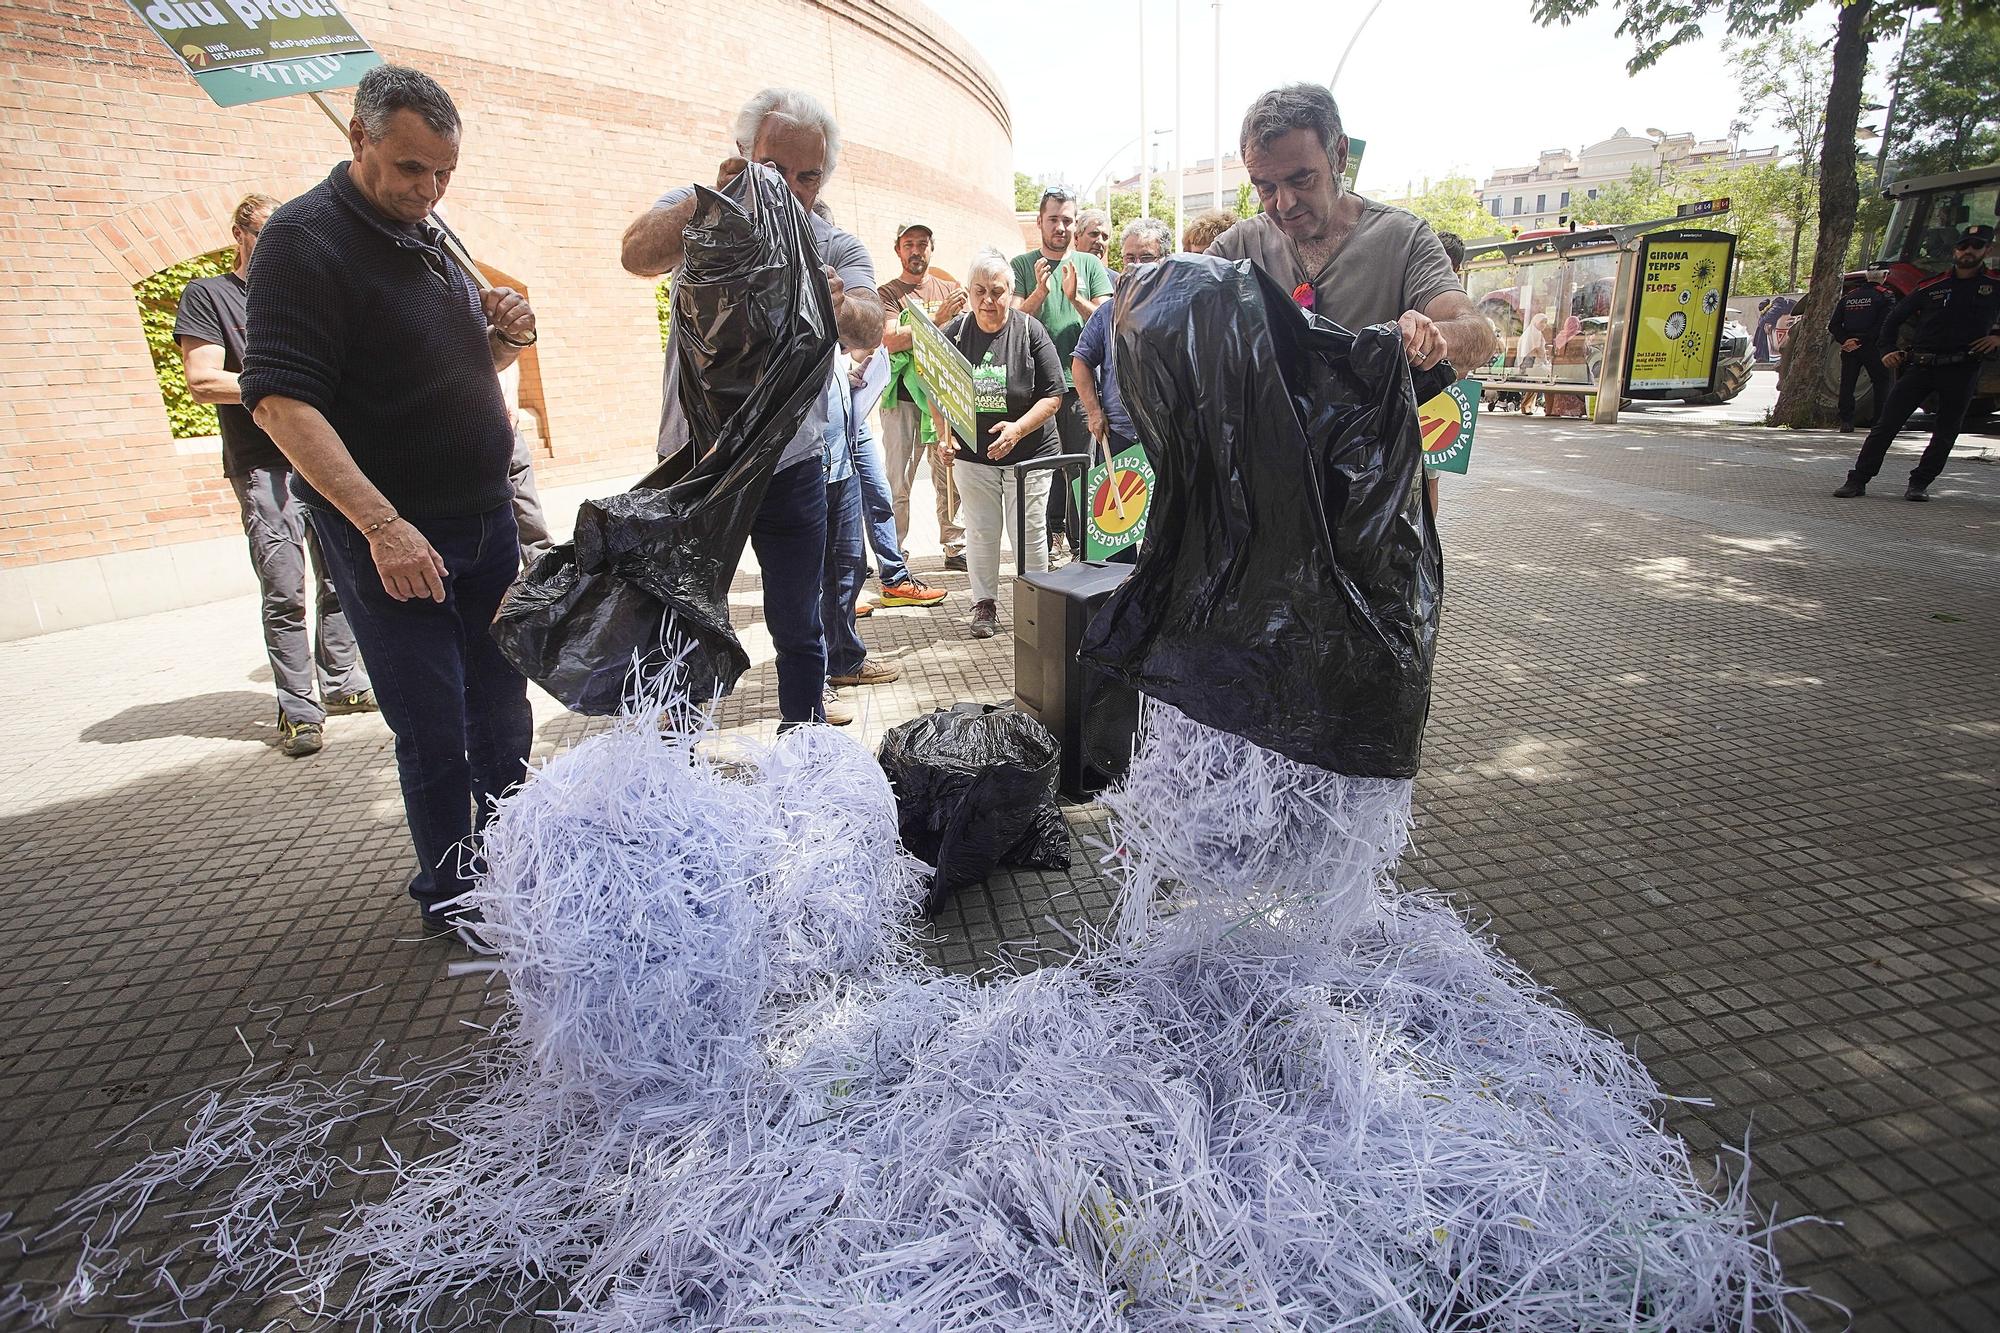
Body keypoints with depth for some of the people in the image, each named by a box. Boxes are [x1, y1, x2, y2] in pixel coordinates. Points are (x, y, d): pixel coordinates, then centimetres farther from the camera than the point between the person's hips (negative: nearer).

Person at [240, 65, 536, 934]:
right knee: (433, 731, -2)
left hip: (484, 517, 7)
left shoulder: (432, 239, 14)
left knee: (502, 713, 13)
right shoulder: (305, 238, -11)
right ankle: (452, 895, 15)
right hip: (392, 535, -7)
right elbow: (281, 403, -20)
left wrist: (504, 337, 2)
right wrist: (381, 524, -28)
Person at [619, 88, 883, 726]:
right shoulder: (696, 213, 0)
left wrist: (840, 309, -43)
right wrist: (712, 198, -39)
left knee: (799, 630, 9)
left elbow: (870, 330, -19)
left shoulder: (838, 249, 1)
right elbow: (638, 254, -22)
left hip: (791, 467, 0)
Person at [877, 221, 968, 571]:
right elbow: (890, 340, -11)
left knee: (951, 477, 3)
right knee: (898, 482, -3)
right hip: (902, 398, -3)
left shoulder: (949, 290, 18)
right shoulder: (887, 293, 5)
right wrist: (937, 319, -20)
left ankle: (955, 548, 12)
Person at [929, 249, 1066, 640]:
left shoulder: (1031, 332, -8)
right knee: (981, 531, 9)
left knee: (1029, 532, 5)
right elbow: (936, 393, 5)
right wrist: (943, 433, -11)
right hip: (972, 453, 2)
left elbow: (1053, 396, -9)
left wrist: (1018, 429, -23)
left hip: (1028, 453, -2)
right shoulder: (954, 333, -2)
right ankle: (984, 603, 23)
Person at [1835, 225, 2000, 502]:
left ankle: (1919, 484, 12)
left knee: (1945, 434, 2)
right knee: (1886, 424, -7)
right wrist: (1888, 351, 3)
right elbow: (1894, 318, 14)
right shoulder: (1932, 286, 6)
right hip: (1921, 366, 0)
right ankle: (1858, 480, -7)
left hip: (1961, 372, 0)